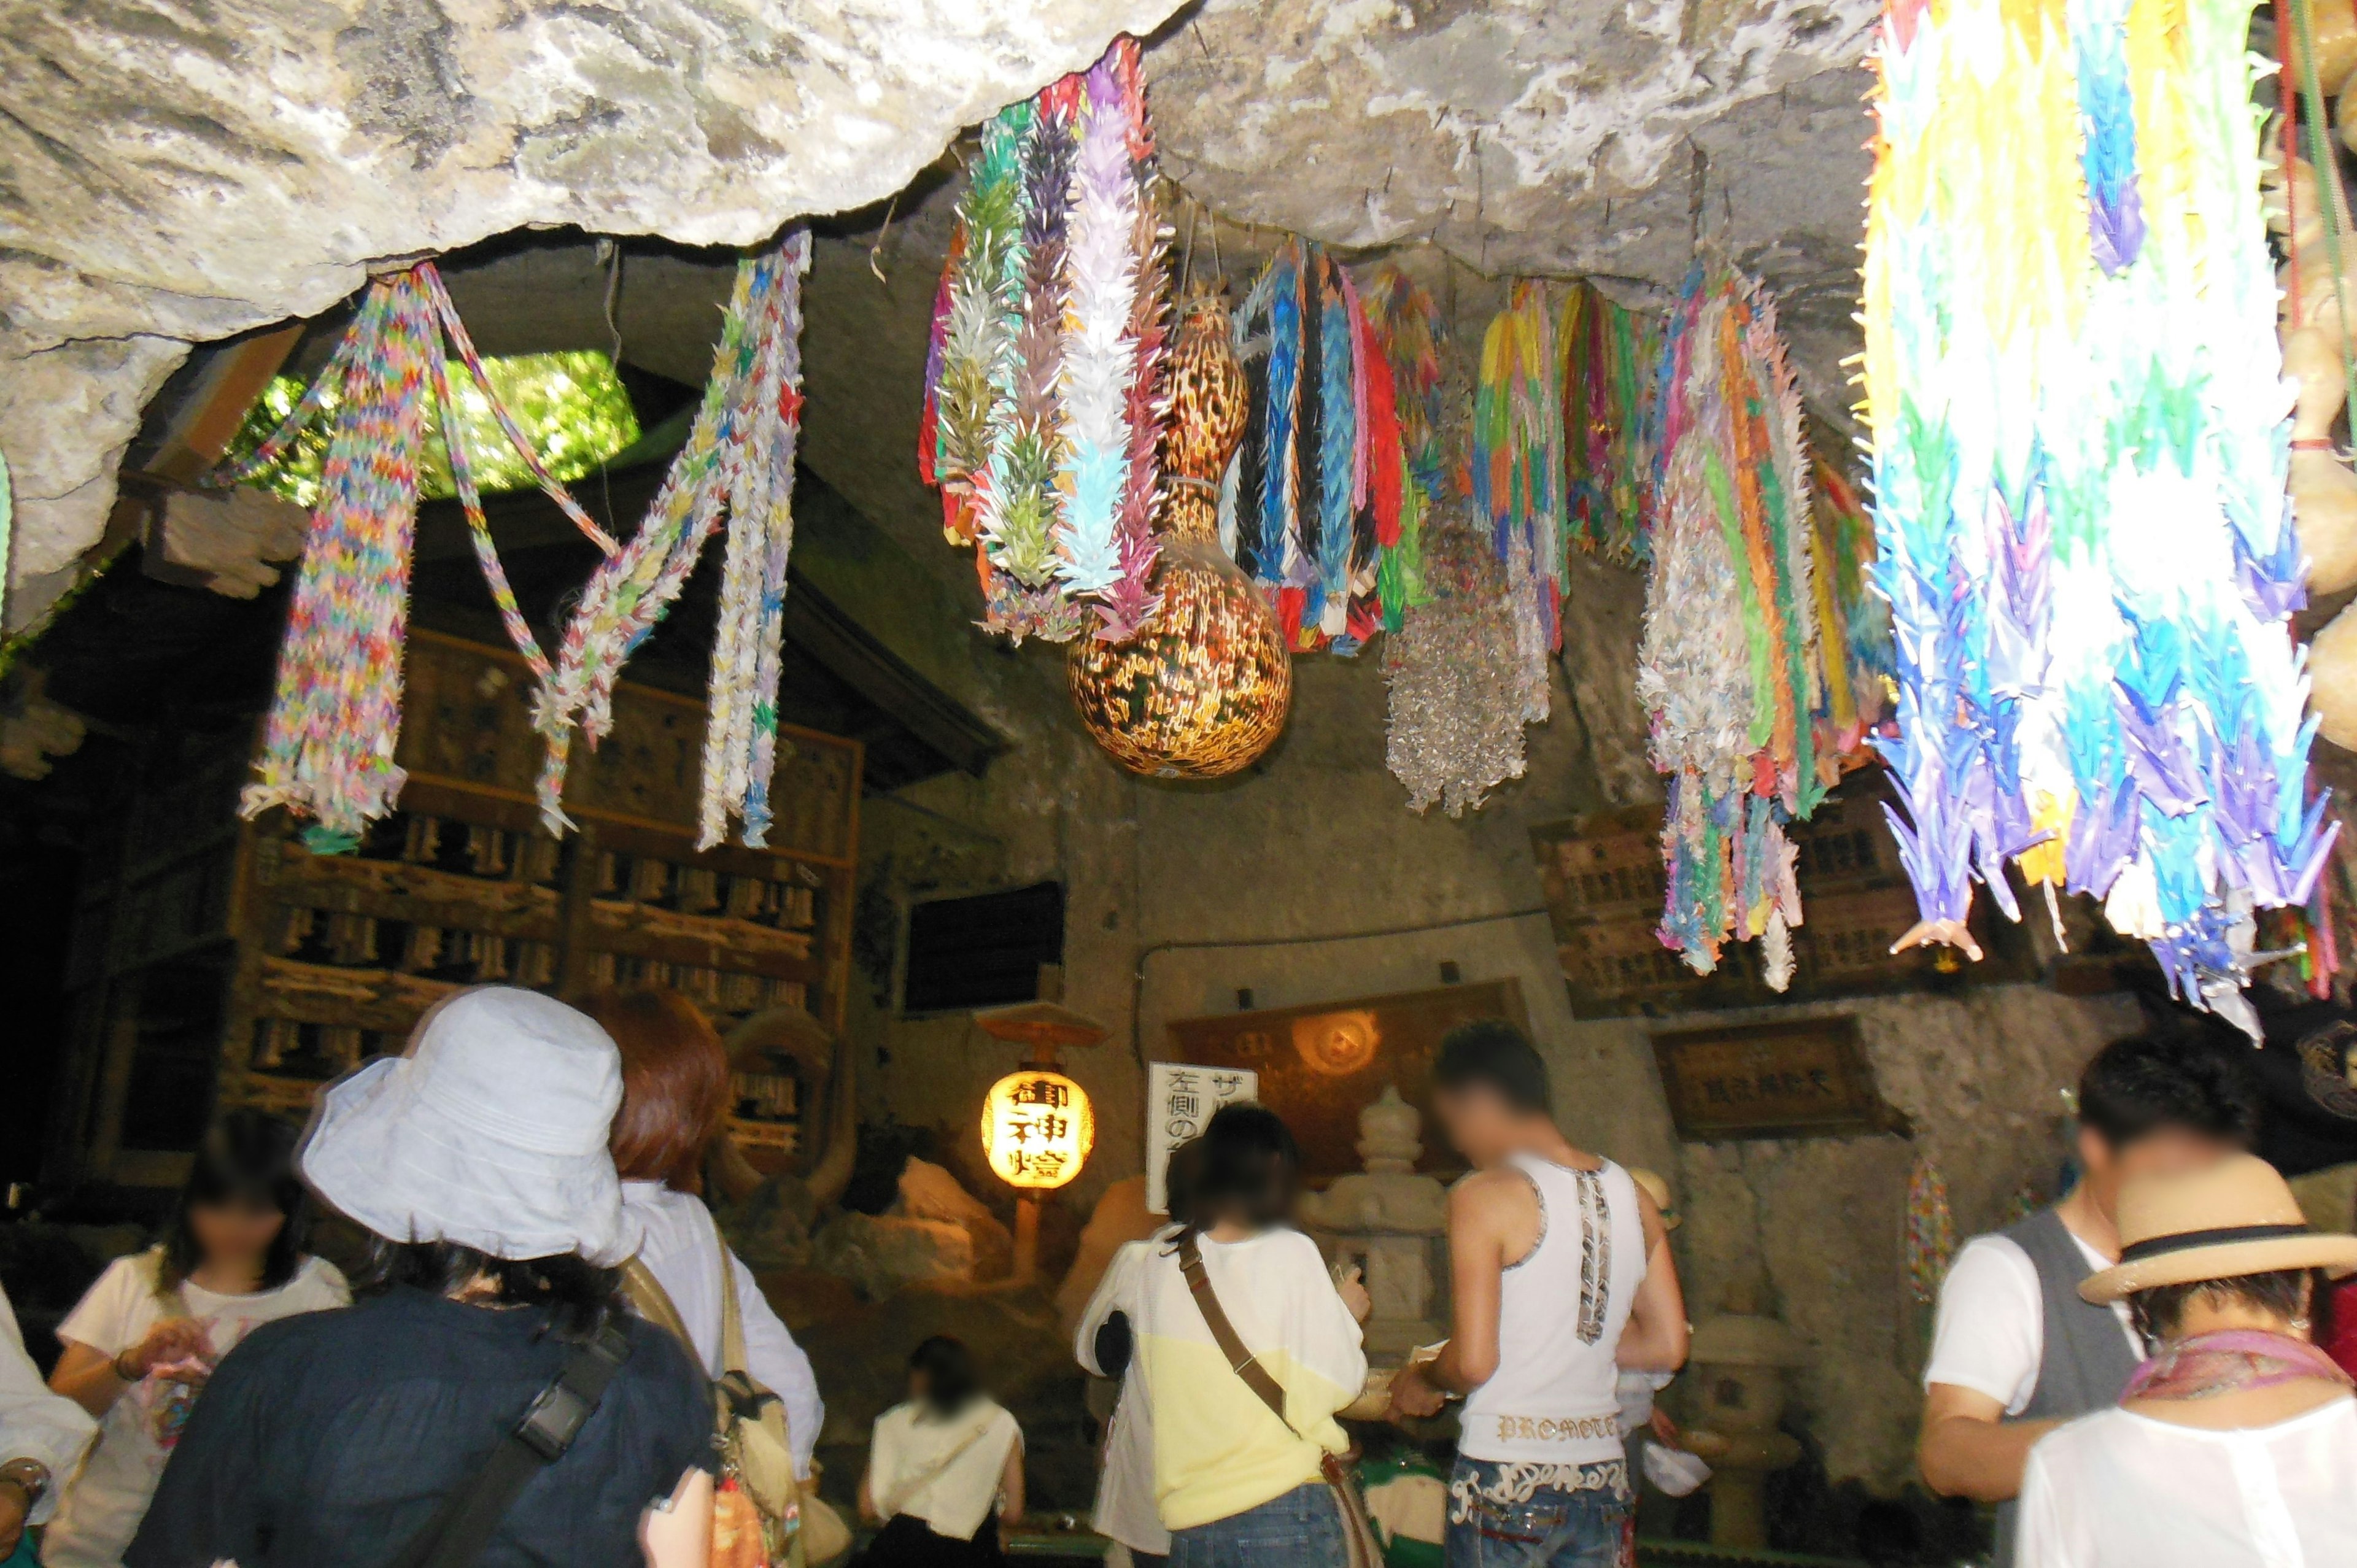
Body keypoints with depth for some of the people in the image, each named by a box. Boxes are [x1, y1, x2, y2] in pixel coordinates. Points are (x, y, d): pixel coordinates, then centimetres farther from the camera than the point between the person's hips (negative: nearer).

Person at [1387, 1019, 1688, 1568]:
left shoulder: (1484, 1196, -13)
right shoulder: (1633, 1196, 5)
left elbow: (1474, 1362, -16)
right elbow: (1666, 1347, 10)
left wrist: (1421, 1379, 4)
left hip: (1506, 1479, -6)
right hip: (1603, 1475, 6)